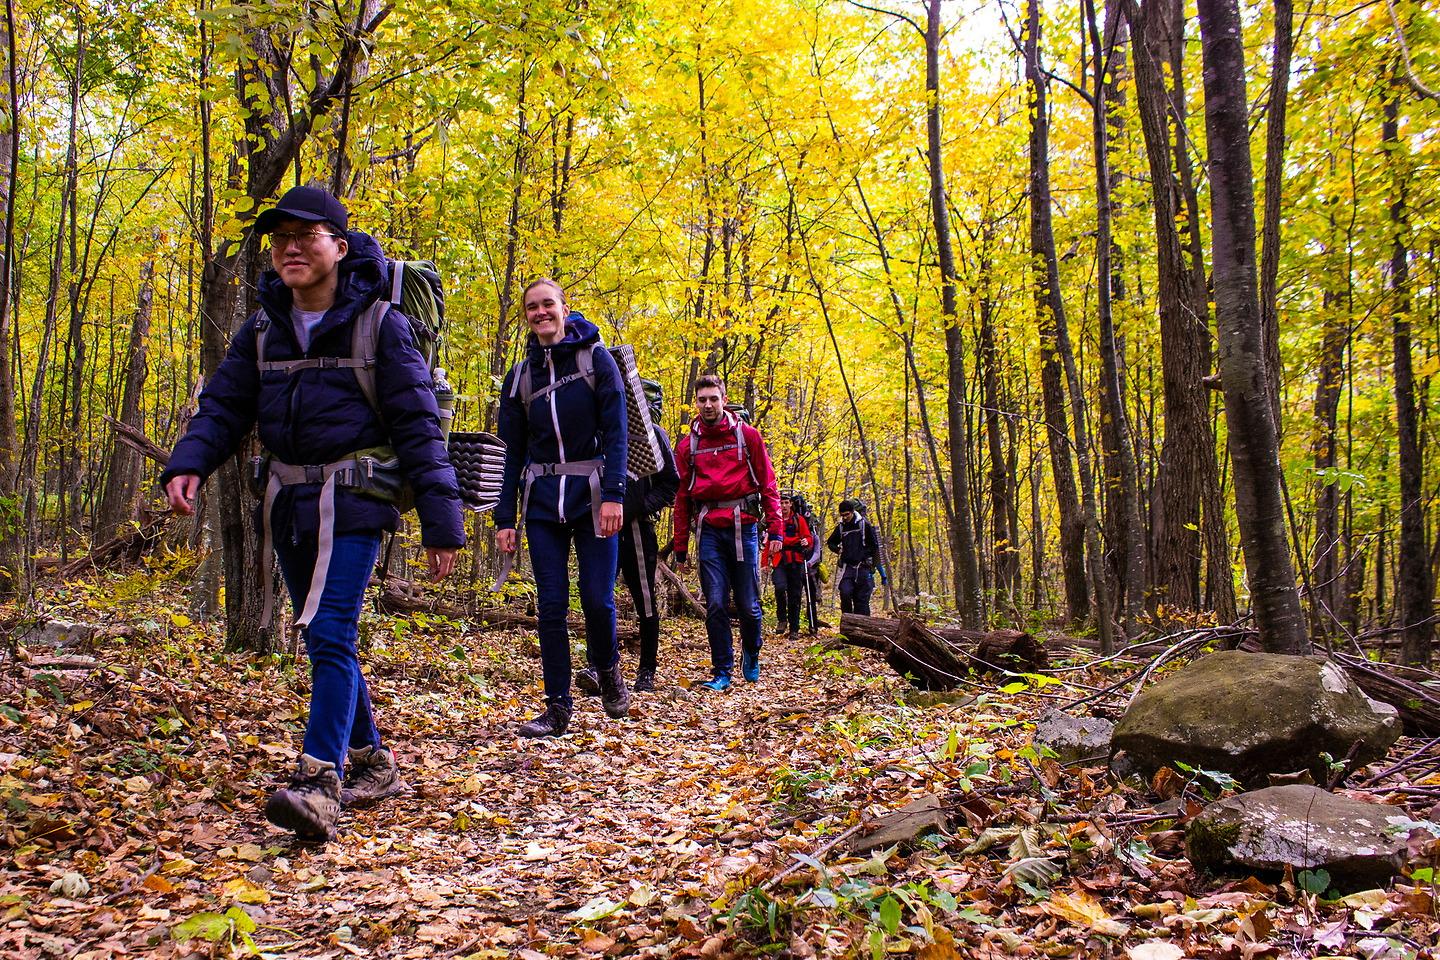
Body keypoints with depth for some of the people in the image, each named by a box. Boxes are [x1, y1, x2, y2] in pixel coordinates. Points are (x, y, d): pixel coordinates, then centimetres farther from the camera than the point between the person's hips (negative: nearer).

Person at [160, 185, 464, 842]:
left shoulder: (378, 324, -8)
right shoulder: (262, 330, 9)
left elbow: (418, 426, -10)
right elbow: (222, 408, 9)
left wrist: (441, 522, -13)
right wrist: (188, 466, -12)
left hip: (352, 505, -6)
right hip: (288, 508, 7)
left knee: (330, 636, -16)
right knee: (324, 639, 12)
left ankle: (319, 783, -19)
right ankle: (372, 764, 25)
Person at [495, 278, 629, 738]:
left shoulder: (595, 358, 1)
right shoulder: (520, 375, 11)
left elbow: (616, 432, -6)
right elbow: (514, 452, 12)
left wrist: (614, 494, -17)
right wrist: (505, 518, 6)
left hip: (591, 494, -3)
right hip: (542, 501, 3)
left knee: (597, 598, -6)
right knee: (550, 605, 0)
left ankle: (608, 671, 24)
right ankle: (557, 708, 7)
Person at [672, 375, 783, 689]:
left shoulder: (747, 435, 5)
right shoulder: (688, 444, 9)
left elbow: (767, 484, 3)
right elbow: (682, 498, 11)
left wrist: (774, 529, -6)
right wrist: (680, 549, 9)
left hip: (743, 527, -1)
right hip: (708, 531, 1)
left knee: (748, 604, 3)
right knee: (715, 605, -3)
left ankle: (751, 657, 29)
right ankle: (721, 672, 7)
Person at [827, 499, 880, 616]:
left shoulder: (865, 524, -2)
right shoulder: (840, 527, 8)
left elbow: (875, 546, 1)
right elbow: (830, 543, 25)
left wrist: (873, 564, -3)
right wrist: (838, 550, 5)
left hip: (863, 567, -2)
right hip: (847, 566, 2)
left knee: (862, 598, -1)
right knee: (845, 593, -15)